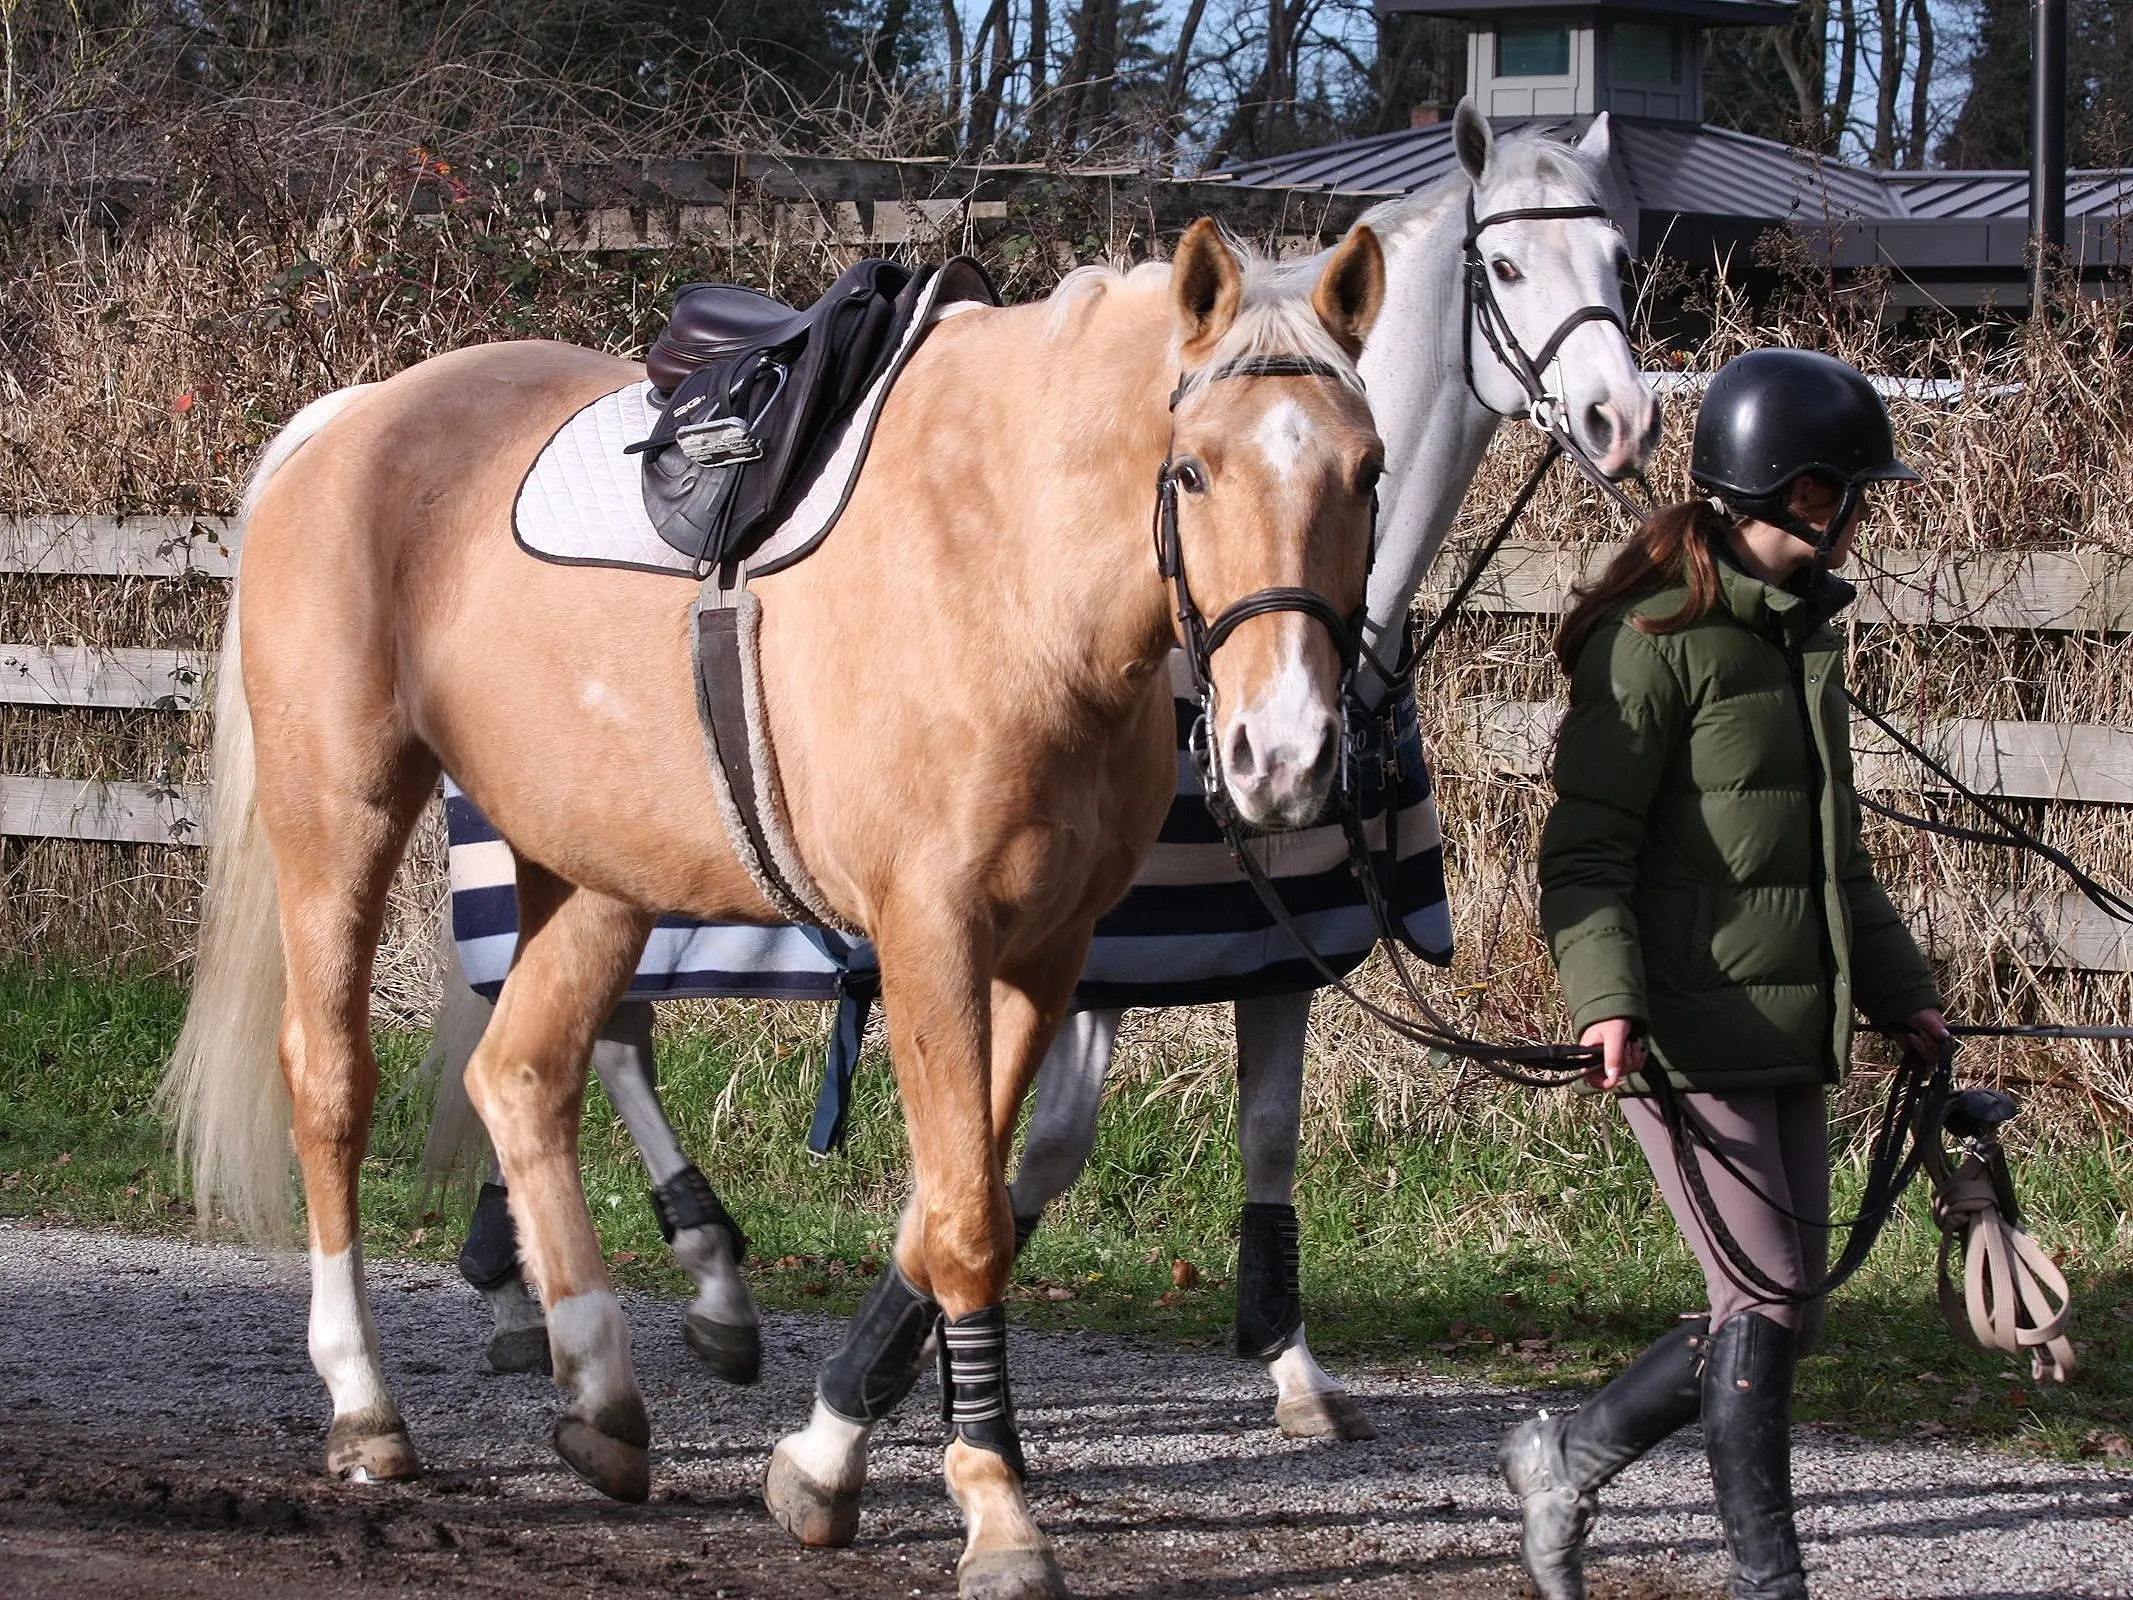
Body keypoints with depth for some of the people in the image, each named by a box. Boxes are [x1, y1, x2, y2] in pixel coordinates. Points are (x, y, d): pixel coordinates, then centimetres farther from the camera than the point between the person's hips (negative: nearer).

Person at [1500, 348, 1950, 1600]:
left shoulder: (1806, 634, 16)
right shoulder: (1656, 639, -11)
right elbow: (1586, 848, -14)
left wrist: (1902, 991, 25)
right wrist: (1609, 1001, -27)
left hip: (1792, 1030, 9)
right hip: (1687, 1034, -9)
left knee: (1778, 1302, 9)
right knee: (1771, 1298, -9)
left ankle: (1571, 1458, 27)